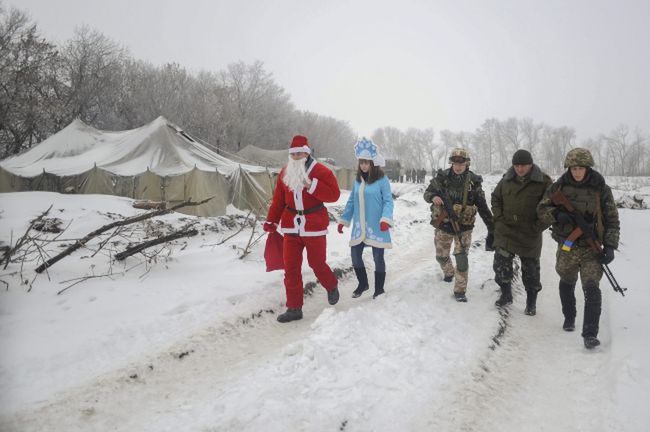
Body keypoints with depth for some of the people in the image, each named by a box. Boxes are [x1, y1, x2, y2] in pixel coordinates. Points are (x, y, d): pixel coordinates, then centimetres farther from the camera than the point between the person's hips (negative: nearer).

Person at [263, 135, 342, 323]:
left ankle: (332, 287, 40)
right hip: (291, 227, 4)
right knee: (291, 268, 2)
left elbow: (334, 194, -17)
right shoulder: (285, 173, 7)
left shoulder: (321, 171, -8)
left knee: (317, 264, 8)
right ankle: (294, 308, 12)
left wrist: (311, 185, -24)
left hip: (314, 227, -4)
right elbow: (278, 200, 11)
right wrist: (271, 221, 7)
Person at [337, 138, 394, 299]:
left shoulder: (382, 180, -8)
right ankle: (362, 284, 30)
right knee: (355, 255, 8)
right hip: (359, 226, 5)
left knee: (378, 257, 4)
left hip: (376, 227, -5)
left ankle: (379, 289, 20)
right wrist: (343, 220, 14)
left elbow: (388, 201, -11)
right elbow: (351, 201, 15)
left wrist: (386, 219, -25)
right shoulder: (358, 180, 9)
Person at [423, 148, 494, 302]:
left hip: (464, 227, -2)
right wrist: (433, 197, -23)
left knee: (461, 258, -8)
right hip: (443, 225, 2)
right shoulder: (442, 177, -7)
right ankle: (449, 272, 47)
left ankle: (460, 290, 7)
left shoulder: (473, 181, -8)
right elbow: (427, 193, 2)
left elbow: (483, 206, -4)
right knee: (441, 256, 14)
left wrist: (492, 227, -6)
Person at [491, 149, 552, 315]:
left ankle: (531, 303, 25)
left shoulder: (543, 182, -8)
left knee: (531, 270, 8)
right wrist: (499, 217, 4)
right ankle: (506, 295, 23)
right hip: (505, 232, 3)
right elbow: (495, 198, 17)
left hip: (530, 235, -3)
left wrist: (538, 227, -11)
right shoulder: (507, 180, 2)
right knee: (501, 265, 1)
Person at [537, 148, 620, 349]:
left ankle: (590, 334, -10)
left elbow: (612, 220, 1)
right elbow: (541, 209, 3)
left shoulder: (601, 189, -4)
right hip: (566, 247, 2)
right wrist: (557, 215, -19)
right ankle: (569, 317, 43)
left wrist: (610, 246, -8)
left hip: (591, 248, -2)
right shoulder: (559, 186, -1)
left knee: (592, 289, -13)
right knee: (566, 284, 19)